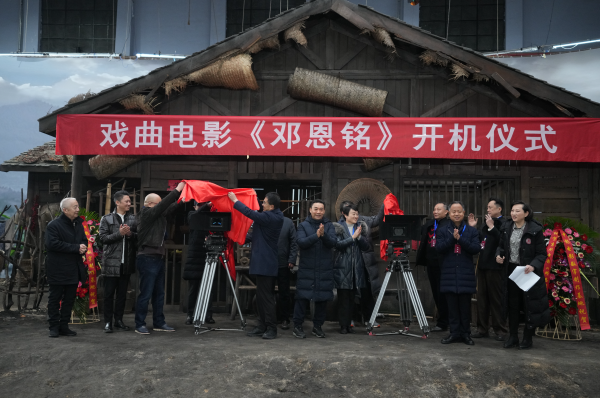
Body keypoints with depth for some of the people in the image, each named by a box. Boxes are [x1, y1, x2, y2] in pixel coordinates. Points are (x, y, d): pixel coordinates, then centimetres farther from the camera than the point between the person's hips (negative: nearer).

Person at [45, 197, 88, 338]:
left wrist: (83, 247, -7)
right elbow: (53, 244, -21)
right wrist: (76, 248, -21)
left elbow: (84, 241, 19)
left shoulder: (78, 224, 12)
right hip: (58, 270, -7)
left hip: (74, 269, 7)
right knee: (55, 298, 4)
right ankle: (54, 327, 12)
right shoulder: (54, 225, -10)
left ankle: (64, 326, 19)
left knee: (69, 299, 10)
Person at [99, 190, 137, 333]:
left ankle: (119, 320, 20)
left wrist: (130, 234, -11)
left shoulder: (132, 219, 9)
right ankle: (108, 322, 10)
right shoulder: (107, 219, 1)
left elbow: (138, 236, 8)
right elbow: (103, 238, -7)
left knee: (122, 293, 10)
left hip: (127, 262, 3)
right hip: (111, 262, -3)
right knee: (109, 293, 2)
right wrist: (119, 233, -16)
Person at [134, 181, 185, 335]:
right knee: (145, 294, -5)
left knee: (159, 293, 12)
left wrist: (182, 197, 2)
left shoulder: (158, 215, 13)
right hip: (147, 259, -9)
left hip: (158, 258, 9)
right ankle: (140, 325, 3)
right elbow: (163, 205, -19)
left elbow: (170, 208, 14)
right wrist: (177, 190, -17)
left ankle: (159, 323, 19)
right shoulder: (146, 214, -9)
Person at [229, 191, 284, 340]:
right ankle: (262, 326, 20)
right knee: (262, 296, 14)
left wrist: (235, 200, -9)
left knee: (266, 297, -6)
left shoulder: (269, 217, -18)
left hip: (264, 264, -10)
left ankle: (271, 328, -1)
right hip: (266, 262, 10)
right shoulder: (276, 217, 11)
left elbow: (250, 213, -19)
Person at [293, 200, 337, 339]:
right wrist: (316, 235, -24)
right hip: (306, 269, -2)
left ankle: (318, 326, 20)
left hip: (325, 269, 2)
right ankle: (297, 326, 7)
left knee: (322, 298, 6)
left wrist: (324, 235, -26)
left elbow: (333, 242, -7)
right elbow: (301, 242, -11)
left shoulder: (329, 225, 7)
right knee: (303, 297, -4)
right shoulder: (303, 225, 4)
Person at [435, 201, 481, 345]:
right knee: (452, 305, 4)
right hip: (449, 273, 1)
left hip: (466, 273, 0)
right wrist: (452, 237, -15)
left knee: (465, 305, 3)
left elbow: (476, 248, -6)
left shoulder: (471, 231, 7)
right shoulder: (442, 230, 8)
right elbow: (439, 248, -5)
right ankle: (454, 333, 12)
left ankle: (465, 333, 12)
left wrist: (460, 239, -15)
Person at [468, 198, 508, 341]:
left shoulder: (503, 224, -11)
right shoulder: (486, 224, 15)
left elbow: (502, 241, -26)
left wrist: (491, 227, -24)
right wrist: (473, 228, 8)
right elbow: (478, 242, 18)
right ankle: (482, 328, 21)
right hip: (483, 265, 8)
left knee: (496, 299, 0)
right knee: (482, 297, 12)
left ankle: (500, 330, 10)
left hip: (495, 266, -8)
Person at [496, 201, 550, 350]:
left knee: (530, 305, 4)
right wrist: (498, 255, -6)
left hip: (528, 272, -5)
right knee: (512, 305, 12)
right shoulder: (507, 227, 4)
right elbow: (501, 246, 15)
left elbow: (542, 254, -10)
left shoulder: (535, 230, -12)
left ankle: (528, 338, 17)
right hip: (511, 270, 5)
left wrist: (533, 266, -26)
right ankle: (513, 336, 23)